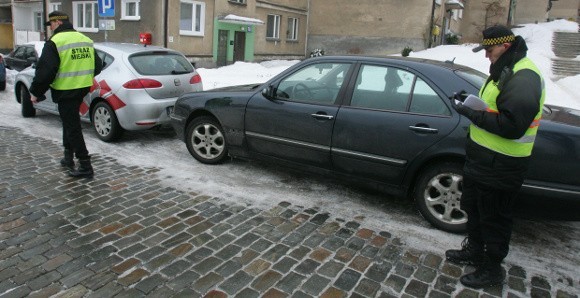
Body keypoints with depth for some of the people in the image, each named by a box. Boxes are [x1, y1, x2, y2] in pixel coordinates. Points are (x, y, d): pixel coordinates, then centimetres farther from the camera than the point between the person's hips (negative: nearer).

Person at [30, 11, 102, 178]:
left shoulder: (55, 42, -13)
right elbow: (98, 66, 15)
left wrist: (35, 92, -6)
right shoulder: (86, 40, 10)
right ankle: (68, 157, 30)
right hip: (82, 89, 8)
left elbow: (45, 70, -16)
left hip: (65, 91, -8)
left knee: (72, 127, -2)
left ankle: (85, 166, 0)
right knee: (70, 121, 22)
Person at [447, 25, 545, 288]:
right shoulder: (504, 71, 12)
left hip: (500, 166, -10)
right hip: (482, 158, 10)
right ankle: (474, 251, 43)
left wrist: (471, 114, -24)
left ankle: (491, 270, 24)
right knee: (473, 208, 24)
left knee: (494, 219, 6)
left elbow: (512, 126, -29)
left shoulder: (523, 78, -22)